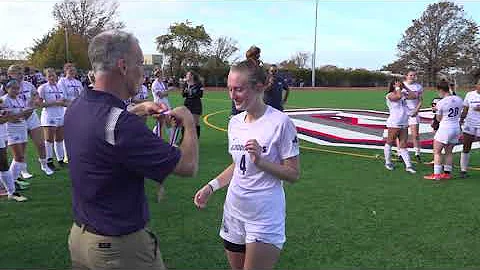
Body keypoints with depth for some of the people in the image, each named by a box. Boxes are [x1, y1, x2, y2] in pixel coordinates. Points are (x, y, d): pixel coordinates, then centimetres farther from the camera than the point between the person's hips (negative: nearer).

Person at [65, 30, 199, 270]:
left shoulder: (76, 108, -3)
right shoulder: (123, 126, -30)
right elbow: (188, 166, -23)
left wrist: (137, 109, 15)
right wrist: (188, 122, -7)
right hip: (120, 246, -8)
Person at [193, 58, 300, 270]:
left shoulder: (280, 122, -15)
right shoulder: (235, 122, 4)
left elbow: (293, 174, -12)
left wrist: (261, 161, -24)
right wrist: (212, 186, 5)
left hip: (264, 218, -6)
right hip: (234, 212, 6)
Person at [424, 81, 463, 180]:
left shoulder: (440, 103, -15)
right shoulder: (459, 100, 3)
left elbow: (439, 118, -4)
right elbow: (459, 114, 12)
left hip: (444, 129, -7)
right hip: (456, 128, 7)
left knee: (437, 152, 2)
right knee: (449, 152, 16)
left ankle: (436, 174, 0)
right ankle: (447, 173, 20)